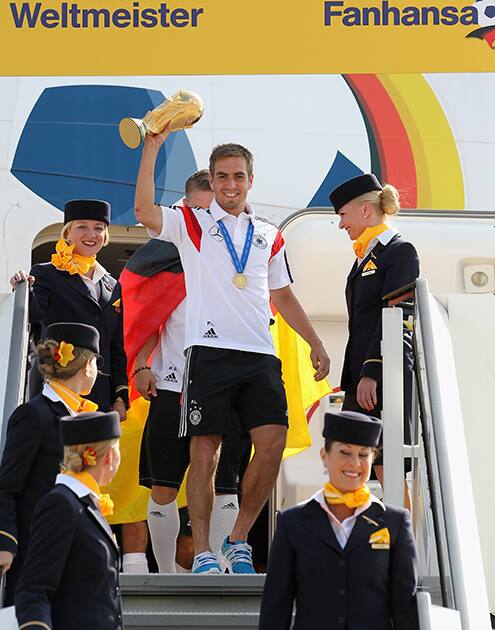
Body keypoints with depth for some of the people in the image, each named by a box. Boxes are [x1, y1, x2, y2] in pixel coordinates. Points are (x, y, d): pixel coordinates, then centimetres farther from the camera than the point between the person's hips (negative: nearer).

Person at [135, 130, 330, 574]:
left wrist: (316, 345, 19)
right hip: (209, 351, -3)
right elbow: (145, 211, -10)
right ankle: (203, 554, 3)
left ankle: (238, 542, 6)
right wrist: (153, 146, -13)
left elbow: (282, 295, 26)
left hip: (260, 355, 3)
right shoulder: (193, 224, 8)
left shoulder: (269, 235, 20)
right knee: (205, 452, -4)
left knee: (273, 442, -9)